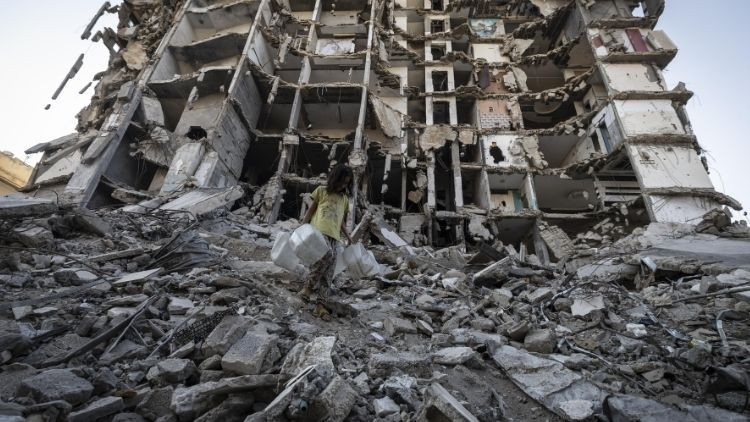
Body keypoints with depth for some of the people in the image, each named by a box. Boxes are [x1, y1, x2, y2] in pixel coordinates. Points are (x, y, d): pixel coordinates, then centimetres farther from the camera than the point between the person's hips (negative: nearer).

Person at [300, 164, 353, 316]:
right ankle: (309, 284, -14)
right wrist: (302, 227, -4)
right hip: (318, 231, -4)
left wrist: (348, 237, 14)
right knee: (327, 255, -32)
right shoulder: (321, 191, 10)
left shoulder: (345, 199, 21)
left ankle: (321, 304, -1)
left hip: (334, 236, 4)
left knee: (329, 272, -4)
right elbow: (310, 211, 9)